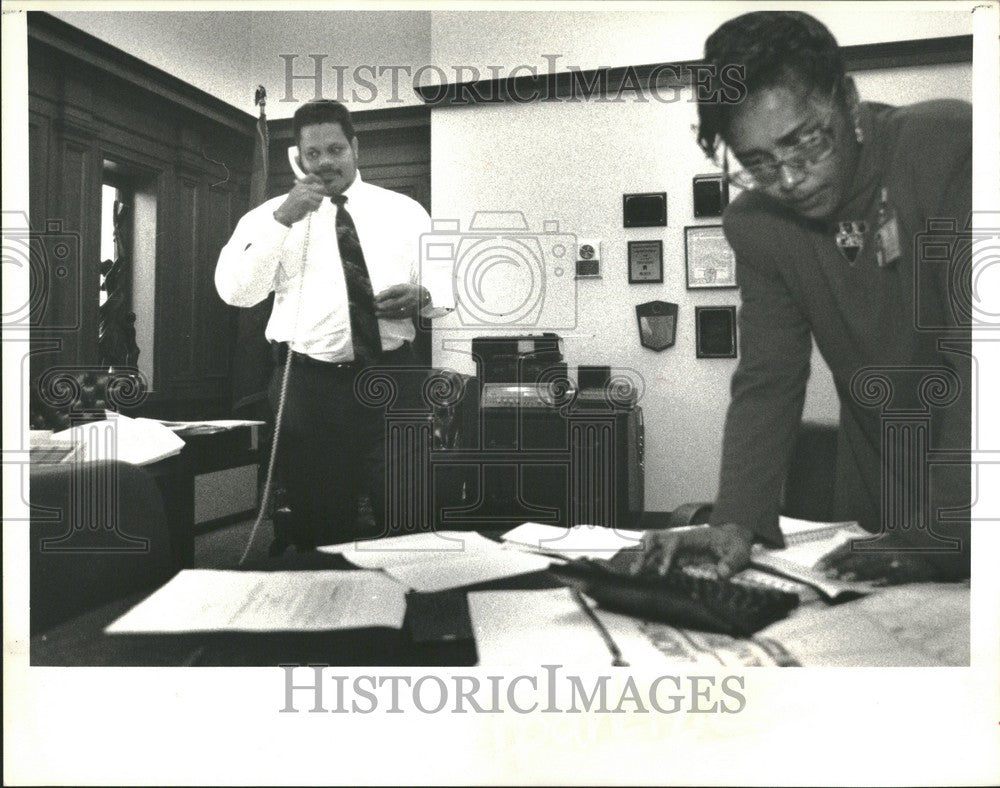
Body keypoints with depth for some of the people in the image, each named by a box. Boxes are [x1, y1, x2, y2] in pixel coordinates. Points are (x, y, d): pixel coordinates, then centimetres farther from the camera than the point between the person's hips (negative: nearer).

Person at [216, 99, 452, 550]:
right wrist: (282, 219, -16)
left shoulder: (405, 211, 11)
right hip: (308, 386, 0)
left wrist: (421, 297, -12)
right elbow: (235, 291, -6)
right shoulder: (270, 216, 7)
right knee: (319, 526, 9)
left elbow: (447, 284, 12)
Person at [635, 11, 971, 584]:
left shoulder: (951, 148, -17)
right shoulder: (754, 226, -5)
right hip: (877, 508, 4)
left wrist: (937, 537, -29)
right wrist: (738, 520, -18)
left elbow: (979, 357, -23)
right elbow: (767, 382, -5)